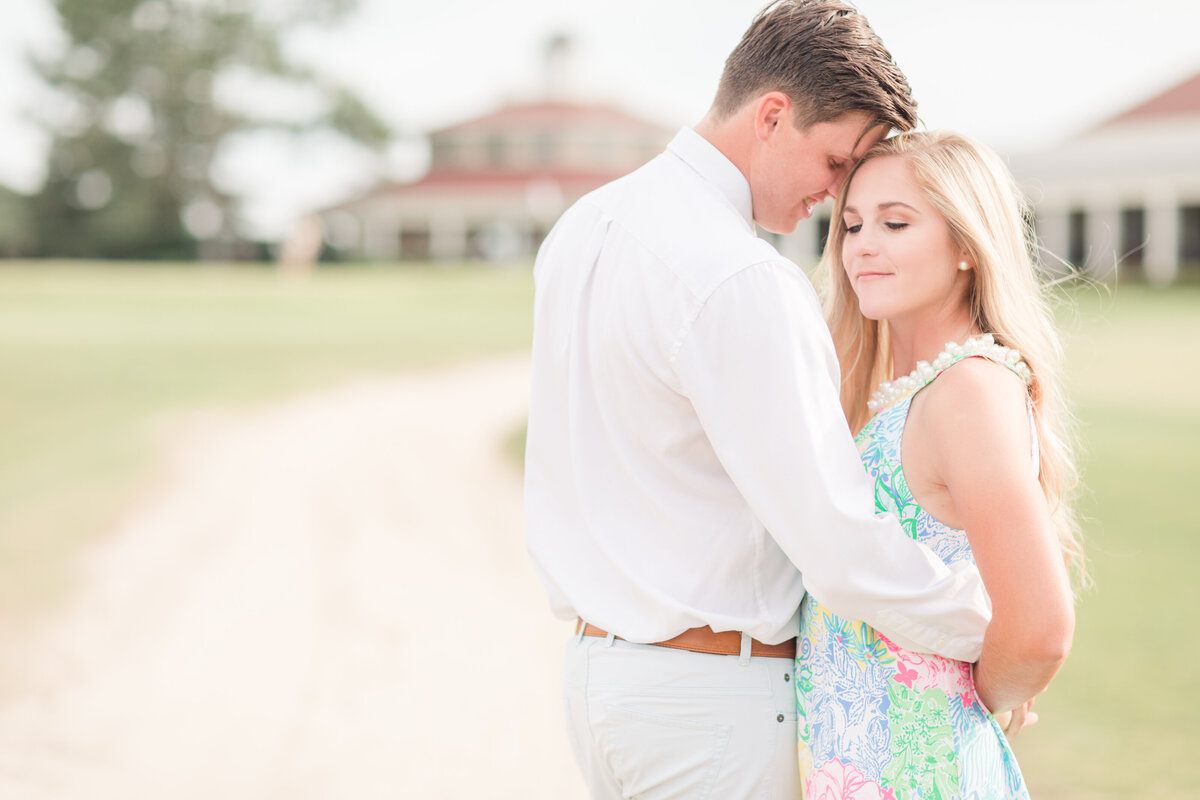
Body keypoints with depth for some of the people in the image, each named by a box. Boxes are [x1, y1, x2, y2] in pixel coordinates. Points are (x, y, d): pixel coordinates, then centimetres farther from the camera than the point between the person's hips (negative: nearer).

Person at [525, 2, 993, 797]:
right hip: (713, 697, -9)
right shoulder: (745, 283, -23)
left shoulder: (584, 226, 6)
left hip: (598, 662, 9)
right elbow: (841, 547, -24)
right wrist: (1000, 636, -12)